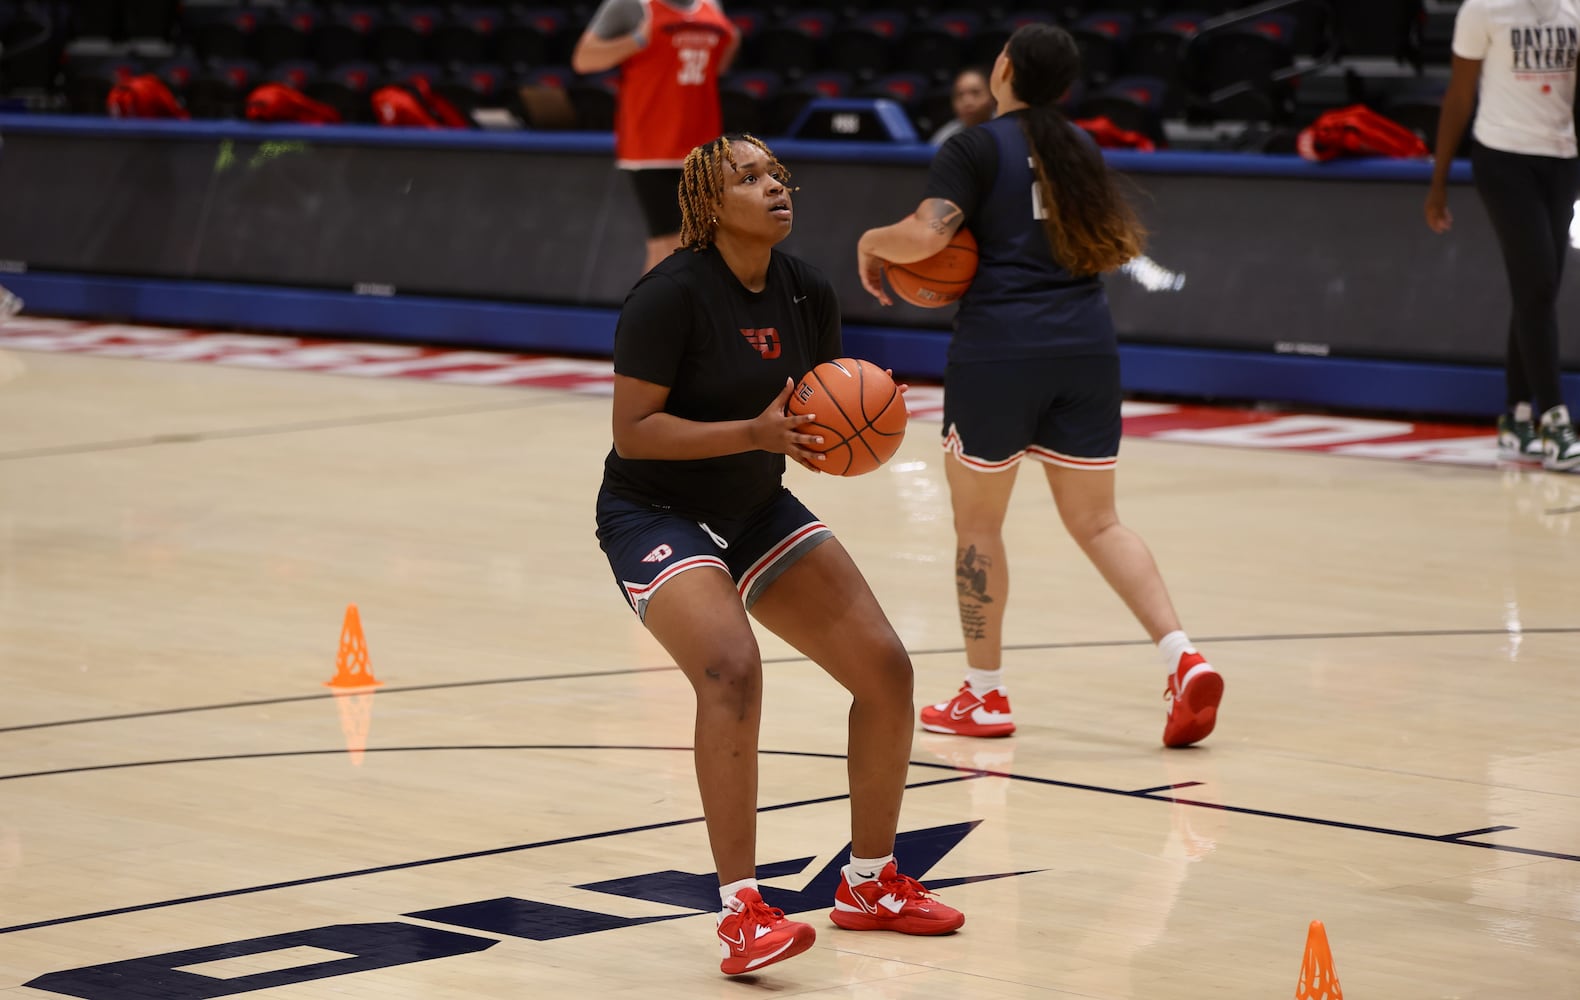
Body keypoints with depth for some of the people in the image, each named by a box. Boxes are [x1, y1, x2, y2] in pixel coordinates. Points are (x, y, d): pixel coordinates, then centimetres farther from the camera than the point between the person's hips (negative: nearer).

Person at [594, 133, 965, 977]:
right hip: (656, 515, -7)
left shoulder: (808, 294, -1)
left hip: (758, 510, 7)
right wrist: (757, 432, -32)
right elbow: (632, 432, -24)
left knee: (886, 670, 0)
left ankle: (870, 883, 19)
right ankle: (740, 913, -24)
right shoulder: (672, 295, -22)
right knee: (732, 669, -32)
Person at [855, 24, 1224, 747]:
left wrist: (872, 242, 2)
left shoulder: (975, 150, -6)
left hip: (998, 348, -5)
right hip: (1086, 345, 5)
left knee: (977, 520, 11)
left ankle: (985, 695, 18)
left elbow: (925, 234, -17)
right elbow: (1115, 247, 22)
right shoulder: (1081, 150, 13)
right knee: (1096, 522, 11)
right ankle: (1184, 660, -7)